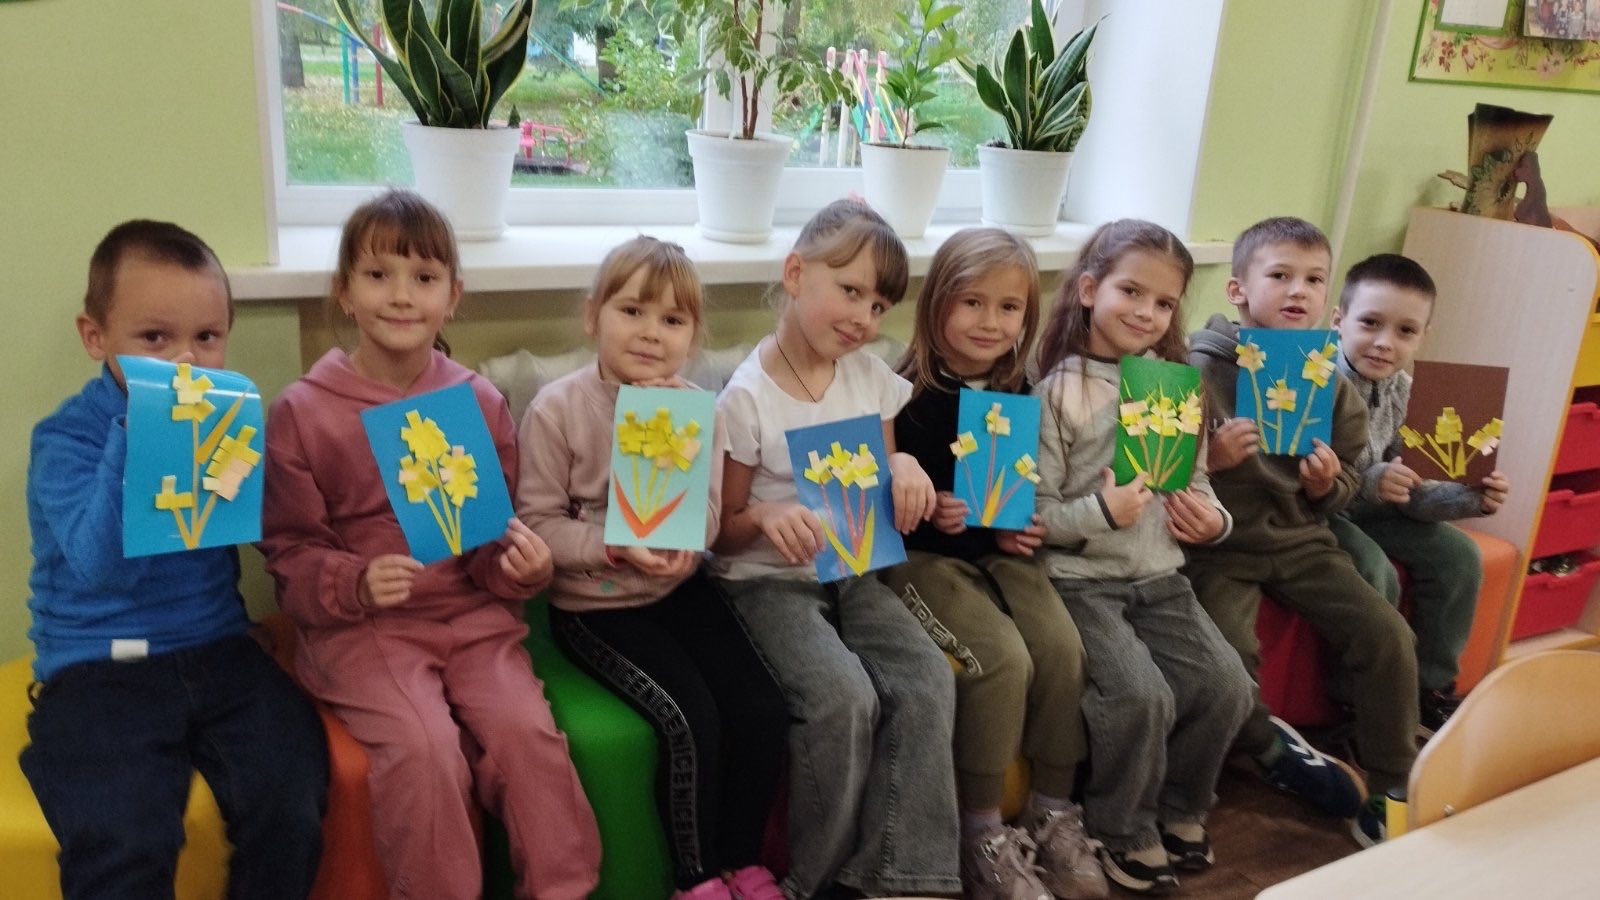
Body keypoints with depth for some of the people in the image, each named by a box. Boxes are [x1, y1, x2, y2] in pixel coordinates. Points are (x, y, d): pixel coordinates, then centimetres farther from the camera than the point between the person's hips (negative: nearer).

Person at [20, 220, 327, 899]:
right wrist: (135, 439, -27)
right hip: (98, 667, -2)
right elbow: (102, 567, -21)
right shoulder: (65, 438, -7)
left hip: (217, 649, 3)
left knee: (291, 799, -17)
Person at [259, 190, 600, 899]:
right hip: (360, 627, -2)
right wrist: (356, 583, -19)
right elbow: (291, 556, 1)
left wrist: (519, 565, -10)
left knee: (526, 729, -20)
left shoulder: (479, 402, 5)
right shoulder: (300, 412, -2)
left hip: (473, 614, 2)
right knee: (424, 748, -25)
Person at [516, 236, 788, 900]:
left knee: (764, 713, -9)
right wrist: (617, 547, -27)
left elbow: (707, 526, -3)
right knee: (691, 719, -20)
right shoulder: (557, 409, -13)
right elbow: (537, 525, -13)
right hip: (594, 604, -4)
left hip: (678, 588, 5)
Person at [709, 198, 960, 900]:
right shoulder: (748, 397, -10)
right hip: (766, 581, -5)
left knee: (927, 682, -20)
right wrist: (764, 517, -27)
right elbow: (724, 531, -4)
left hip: (855, 572, 5)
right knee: (844, 698, -28)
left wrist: (904, 468, -7)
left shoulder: (872, 378, 6)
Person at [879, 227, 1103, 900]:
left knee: (1063, 647, -16)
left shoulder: (1018, 394, 8)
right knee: (1004, 659, -24)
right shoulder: (909, 394, -10)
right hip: (926, 555, -5)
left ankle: (1053, 813, 3)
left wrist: (1020, 530, 0)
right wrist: (932, 513, -26)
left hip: (1003, 550, 6)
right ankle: (982, 834, -7)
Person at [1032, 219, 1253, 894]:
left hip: (1159, 575, 6)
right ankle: (1125, 833, 7)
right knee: (1142, 696, -21)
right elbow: (1034, 511, -11)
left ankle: (1180, 812, 21)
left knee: (1226, 686, -5)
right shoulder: (1059, 391, -8)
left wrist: (1213, 520, -2)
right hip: (1081, 580, -6)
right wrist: (1101, 512, -25)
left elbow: (1196, 480, 17)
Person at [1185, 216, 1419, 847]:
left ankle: (1393, 788, 12)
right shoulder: (1198, 369, -10)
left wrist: (1328, 485, -7)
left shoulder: (1329, 380, 7)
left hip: (1302, 538, 5)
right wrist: (1207, 458, -25)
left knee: (1387, 634, -8)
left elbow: (1348, 484, 15)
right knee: (1228, 656, -27)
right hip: (1221, 543, -5)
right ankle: (1271, 747, 7)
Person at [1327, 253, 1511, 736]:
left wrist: (1470, 498, -12)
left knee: (1457, 556, 5)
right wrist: (1369, 482, -36)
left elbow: (1409, 492, 3)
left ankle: (1432, 689, 21)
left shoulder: (1402, 391, -1)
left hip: (1367, 509, 8)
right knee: (1375, 573, -27)